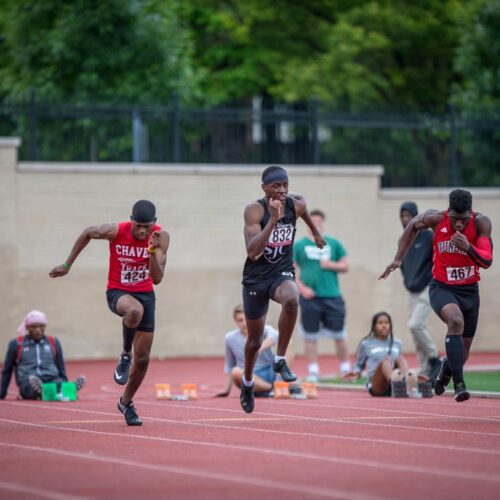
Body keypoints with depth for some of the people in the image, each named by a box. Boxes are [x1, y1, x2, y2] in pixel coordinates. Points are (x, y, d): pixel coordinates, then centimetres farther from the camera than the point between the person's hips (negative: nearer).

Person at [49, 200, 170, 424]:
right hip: (118, 292, -3)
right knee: (134, 311, -41)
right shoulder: (115, 231, -20)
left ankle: (126, 402, 29)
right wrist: (67, 265, 5)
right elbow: (87, 233, 1)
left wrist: (153, 251, -37)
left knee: (143, 359, 4)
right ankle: (125, 355, -14)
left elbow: (157, 279, -21)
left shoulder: (161, 237, -16)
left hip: (145, 294, 3)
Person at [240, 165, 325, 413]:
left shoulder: (296, 204, -6)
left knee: (291, 300, -36)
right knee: (255, 340, 12)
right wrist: (273, 220, -37)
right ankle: (247, 381, 43)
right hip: (256, 278, -1)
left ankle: (280, 360, -20)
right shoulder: (254, 210, -19)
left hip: (282, 273, 2)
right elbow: (252, 252, -31)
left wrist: (315, 232, 36)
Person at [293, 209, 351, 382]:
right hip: (309, 297, -1)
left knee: (339, 335, 2)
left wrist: (331, 265, -6)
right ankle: (313, 371, 8)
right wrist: (302, 288, -9)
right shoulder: (299, 245, 5)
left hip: (332, 296, 1)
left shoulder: (334, 243, 9)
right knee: (310, 336, 1)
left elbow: (345, 266, 12)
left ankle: (346, 369, 14)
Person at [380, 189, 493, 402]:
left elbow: (487, 262, -24)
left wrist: (468, 247, -43)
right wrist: (398, 258, 5)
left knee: (463, 352, 10)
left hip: (469, 291, 2)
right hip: (442, 288, -2)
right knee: (456, 320, -35)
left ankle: (446, 369, 48)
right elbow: (413, 225, 8)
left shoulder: (481, 223, -17)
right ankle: (459, 384, -34)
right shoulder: (436, 218, -15)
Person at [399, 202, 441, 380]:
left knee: (415, 325, -21)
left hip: (427, 290, -7)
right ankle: (426, 372, 9)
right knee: (417, 331, 5)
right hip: (412, 292, 7)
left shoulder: (428, 236, -7)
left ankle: (434, 358, -4)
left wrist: (430, 279, -14)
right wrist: (407, 280, 13)